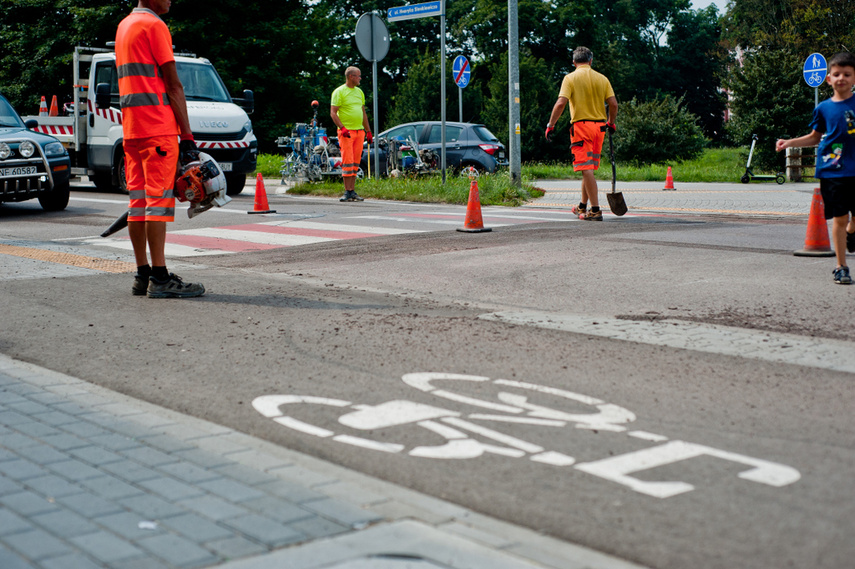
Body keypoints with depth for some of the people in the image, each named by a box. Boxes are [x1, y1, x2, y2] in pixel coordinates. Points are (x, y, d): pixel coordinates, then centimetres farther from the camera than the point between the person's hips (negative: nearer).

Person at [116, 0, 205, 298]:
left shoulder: (123, 26, 21)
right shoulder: (154, 25, -7)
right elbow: (173, 86, -10)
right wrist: (187, 136, -11)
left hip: (131, 128, 9)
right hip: (158, 128, -9)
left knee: (138, 200, 8)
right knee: (159, 199, -9)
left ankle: (142, 275, 11)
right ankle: (159, 278, -11)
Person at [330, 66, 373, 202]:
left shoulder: (359, 92, 17)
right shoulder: (339, 92, -4)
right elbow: (333, 113, -9)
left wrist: (368, 131, 18)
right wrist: (342, 128, -21)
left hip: (359, 131, 6)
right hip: (346, 132, -6)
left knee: (355, 162, 5)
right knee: (347, 161, -10)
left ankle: (353, 191, 9)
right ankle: (347, 192, -9)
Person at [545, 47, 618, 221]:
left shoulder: (570, 78, -3)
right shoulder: (602, 78, 8)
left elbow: (561, 103, -14)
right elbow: (613, 103, 3)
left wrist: (550, 125, -9)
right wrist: (611, 122, 19)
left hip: (581, 125, -5)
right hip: (599, 126, 5)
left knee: (586, 169, -7)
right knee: (589, 168, 17)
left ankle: (595, 210, -12)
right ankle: (583, 206, 29)